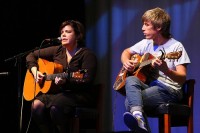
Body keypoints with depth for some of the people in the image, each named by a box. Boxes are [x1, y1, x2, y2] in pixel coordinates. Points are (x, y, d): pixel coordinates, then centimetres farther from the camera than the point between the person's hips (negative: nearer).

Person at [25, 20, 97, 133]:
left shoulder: (87, 54, -5)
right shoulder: (57, 51, 12)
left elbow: (87, 83, -15)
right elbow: (32, 55, 22)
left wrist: (66, 82, -28)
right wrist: (35, 71, 4)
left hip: (79, 95, -5)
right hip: (57, 94, 5)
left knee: (55, 106, -35)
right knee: (37, 105, -26)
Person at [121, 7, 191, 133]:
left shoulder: (176, 47, -7)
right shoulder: (146, 43, 13)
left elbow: (182, 78, -15)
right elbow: (126, 52, 30)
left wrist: (165, 70, -36)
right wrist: (126, 62, 5)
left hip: (169, 91, -6)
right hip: (148, 86, 6)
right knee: (130, 80, -33)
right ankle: (137, 115, -52)